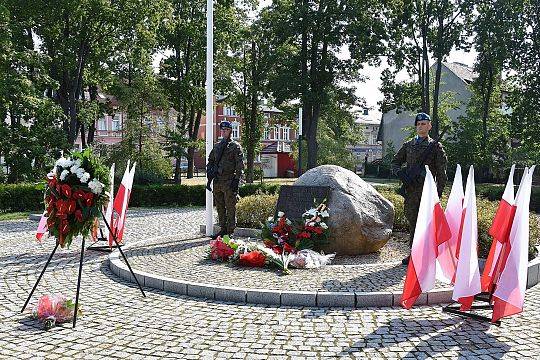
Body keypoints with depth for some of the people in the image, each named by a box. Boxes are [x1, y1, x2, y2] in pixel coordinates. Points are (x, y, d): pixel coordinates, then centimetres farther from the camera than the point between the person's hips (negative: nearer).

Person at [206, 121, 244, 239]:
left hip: (229, 181, -7)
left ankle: (230, 231, 2)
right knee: (220, 207, 12)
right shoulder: (217, 146, 17)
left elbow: (240, 165, -8)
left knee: (230, 208, -3)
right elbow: (210, 162, 23)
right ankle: (223, 229, 21)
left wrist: (236, 180, -16)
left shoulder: (235, 146, -2)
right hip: (217, 181, 7)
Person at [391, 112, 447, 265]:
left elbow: (441, 172, -1)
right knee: (412, 221, 9)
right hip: (410, 189, 4)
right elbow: (395, 161, 21)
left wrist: (438, 192, -8)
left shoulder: (436, 147, 2)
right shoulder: (408, 145, 14)